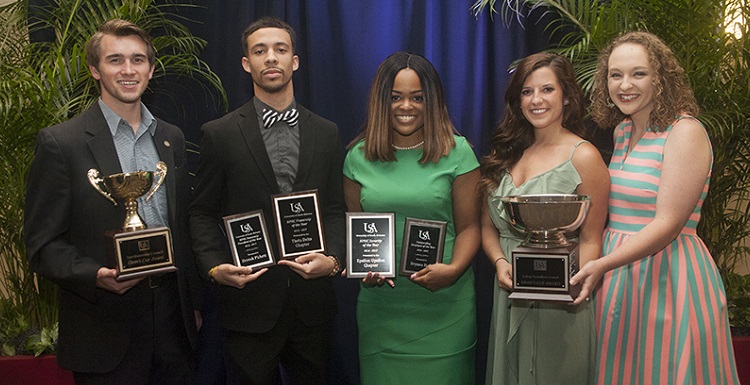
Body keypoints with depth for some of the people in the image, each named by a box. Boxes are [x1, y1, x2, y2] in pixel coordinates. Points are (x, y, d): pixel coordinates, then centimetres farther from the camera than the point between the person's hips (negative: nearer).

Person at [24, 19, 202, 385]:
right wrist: (95, 276, -24)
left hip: (173, 316, 5)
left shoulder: (171, 138, 9)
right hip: (105, 330, -4)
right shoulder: (60, 142, -7)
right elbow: (43, 244, -7)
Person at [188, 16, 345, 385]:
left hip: (312, 304, 3)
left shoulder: (326, 133, 7)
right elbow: (203, 213, 1)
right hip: (249, 304, -2)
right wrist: (214, 267, -15)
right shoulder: (220, 134, -1)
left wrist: (333, 258, -11)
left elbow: (333, 210, 7)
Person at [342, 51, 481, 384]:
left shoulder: (457, 152, -2)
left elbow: (469, 226, -1)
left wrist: (453, 269, -18)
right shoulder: (359, 156, 6)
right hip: (380, 303, 2)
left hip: (444, 305, -2)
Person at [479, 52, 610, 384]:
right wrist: (501, 263, -8)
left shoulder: (583, 157, -7)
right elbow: (488, 226, 11)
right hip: (508, 299, 5)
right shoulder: (506, 154, 9)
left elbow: (590, 241, -9)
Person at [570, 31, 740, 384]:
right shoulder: (622, 130, 11)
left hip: (667, 276, -7)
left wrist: (603, 265, -28)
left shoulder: (685, 132, -12)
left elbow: (667, 224, -19)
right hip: (617, 275, 7)